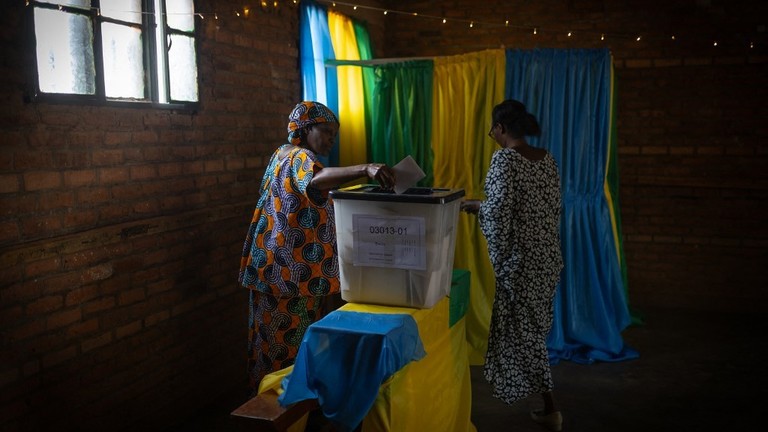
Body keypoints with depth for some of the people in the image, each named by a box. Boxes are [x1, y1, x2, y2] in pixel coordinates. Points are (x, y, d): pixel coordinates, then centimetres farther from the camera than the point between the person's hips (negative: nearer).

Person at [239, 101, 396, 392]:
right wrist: (365, 169, -53)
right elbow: (316, 179, -41)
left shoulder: (285, 154, 18)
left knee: (277, 340, 16)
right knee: (290, 344, -3)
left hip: (280, 268, 10)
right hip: (291, 272, -10)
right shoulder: (299, 157, -15)